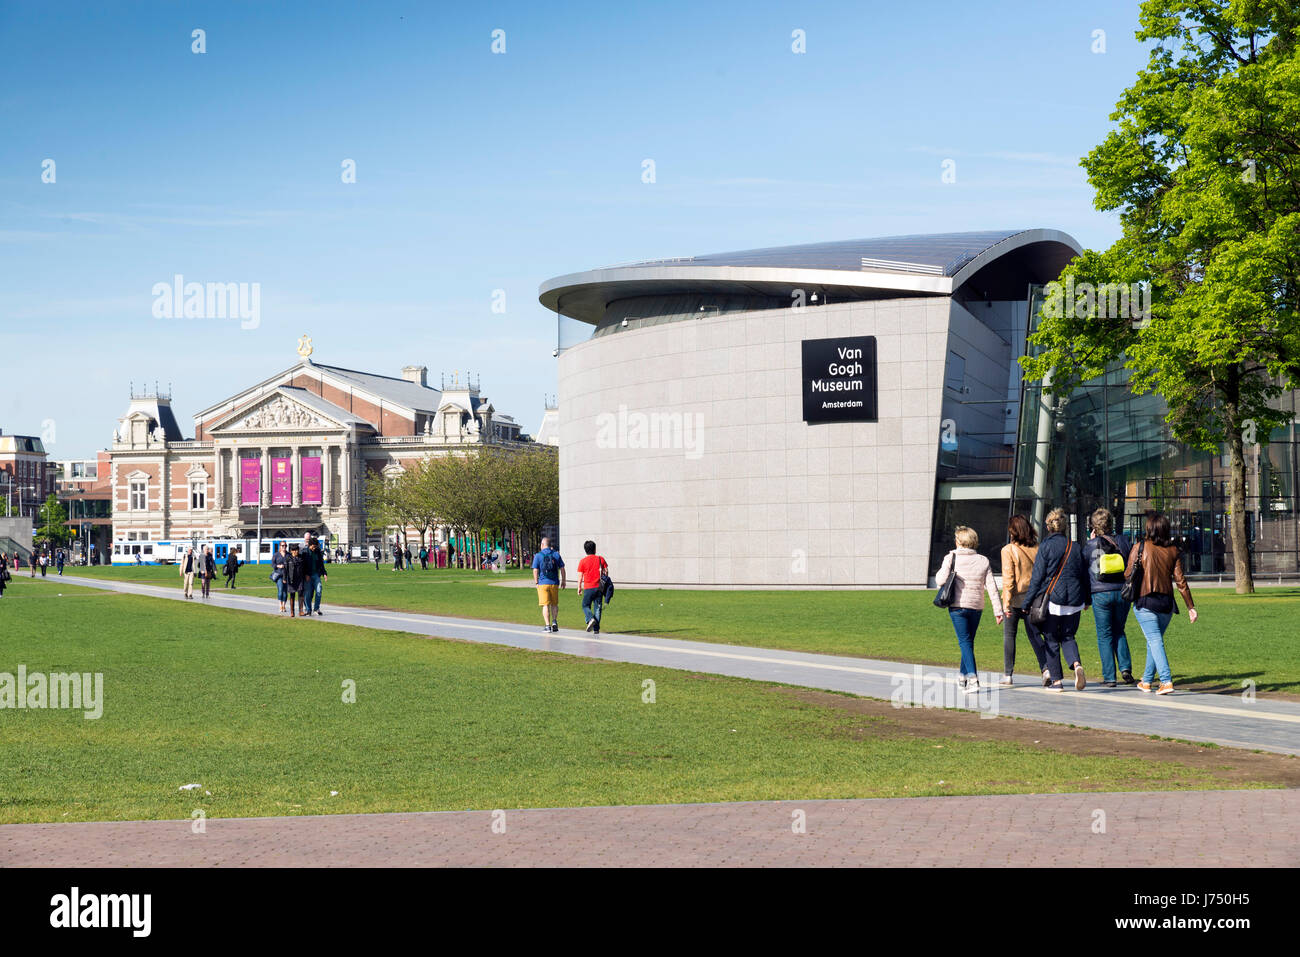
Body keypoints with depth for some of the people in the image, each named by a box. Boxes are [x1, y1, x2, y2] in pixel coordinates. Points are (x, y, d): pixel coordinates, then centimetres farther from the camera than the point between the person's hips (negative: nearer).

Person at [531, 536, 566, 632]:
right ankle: (554, 621, 3)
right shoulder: (556, 554, 5)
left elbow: (535, 570, -6)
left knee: (545, 605, 1)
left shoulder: (538, 555, -2)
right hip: (554, 583, 2)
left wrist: (536, 582, 4)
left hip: (543, 583, -2)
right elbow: (562, 568, 6)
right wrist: (563, 580, 15)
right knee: (554, 604, 17)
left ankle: (547, 625, -4)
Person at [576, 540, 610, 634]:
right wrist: (604, 582, 20)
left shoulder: (583, 561, -3)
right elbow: (606, 571, 7)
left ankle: (591, 619, -19)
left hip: (588, 588, -2)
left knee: (585, 606, 10)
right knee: (597, 608, 7)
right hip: (599, 587, 2)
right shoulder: (600, 559, 3)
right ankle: (596, 629, 2)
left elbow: (580, 576, -3)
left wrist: (579, 587, 8)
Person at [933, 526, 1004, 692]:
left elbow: (940, 580, -14)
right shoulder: (983, 561, 5)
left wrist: (940, 571, 8)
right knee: (969, 641, 18)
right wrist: (998, 611, 2)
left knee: (965, 642, -5)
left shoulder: (951, 558, -5)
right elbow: (992, 587, 1)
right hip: (977, 607, 4)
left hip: (958, 605, -4)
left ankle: (972, 677, -21)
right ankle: (963, 677, 30)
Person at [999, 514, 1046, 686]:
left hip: (1016, 598, -4)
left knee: (1009, 635, 9)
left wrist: (1006, 603, -12)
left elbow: (1008, 578, -14)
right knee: (1034, 634, 10)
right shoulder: (1037, 549, 1)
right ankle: (1046, 667, -7)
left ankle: (1007, 673, 10)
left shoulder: (1009, 550, -11)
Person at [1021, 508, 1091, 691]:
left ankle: (1056, 680, 7)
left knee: (1051, 640, 7)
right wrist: (1086, 599, 24)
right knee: (1068, 637, 14)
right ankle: (1077, 664, -14)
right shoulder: (1075, 547, 7)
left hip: (1051, 599, -4)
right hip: (1074, 600, 4)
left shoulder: (1046, 547, -6)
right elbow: (1084, 575, 13)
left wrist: (1028, 602, -2)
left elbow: (1037, 577, -7)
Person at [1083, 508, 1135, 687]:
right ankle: (1125, 667, 1)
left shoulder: (1091, 545, -6)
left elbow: (1083, 564, 7)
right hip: (1122, 591, 3)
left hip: (1101, 594, -3)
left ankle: (1109, 677, 2)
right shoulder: (1121, 540, 2)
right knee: (1119, 631, 19)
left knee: (1104, 635, 5)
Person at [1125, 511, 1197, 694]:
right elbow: (1180, 580, 1)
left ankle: (1167, 681, -23)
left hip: (1145, 602, -4)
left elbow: (1128, 575, -3)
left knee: (1155, 640, -9)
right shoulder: (1173, 551, 4)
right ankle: (1146, 681, 29)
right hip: (1166, 603, 4)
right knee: (1155, 640, 18)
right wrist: (1190, 606, 4)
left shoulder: (1140, 547, -5)